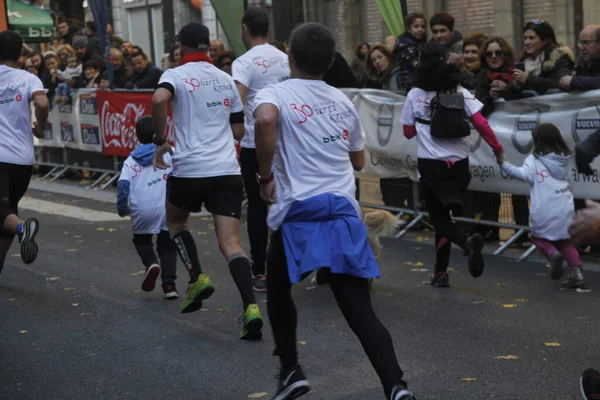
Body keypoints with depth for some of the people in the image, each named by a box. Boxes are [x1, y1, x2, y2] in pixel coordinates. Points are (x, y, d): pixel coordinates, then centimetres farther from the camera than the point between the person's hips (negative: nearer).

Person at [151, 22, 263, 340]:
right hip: (227, 170, 3)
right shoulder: (226, 79, 15)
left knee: (175, 220, 26)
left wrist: (160, 141, -11)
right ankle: (250, 307, -19)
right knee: (230, 243, -1)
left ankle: (197, 278, 12)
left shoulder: (176, 75, 1)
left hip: (190, 168, -3)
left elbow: (159, 100, -23)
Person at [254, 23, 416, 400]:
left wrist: (266, 176, -12)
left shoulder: (276, 94, 3)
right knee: (360, 311, 0)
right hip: (343, 211, 3)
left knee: (278, 289, 24)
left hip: (299, 212, -3)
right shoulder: (343, 101, 18)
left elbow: (265, 119, -23)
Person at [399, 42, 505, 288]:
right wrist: (497, 149, 3)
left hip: (430, 164, -2)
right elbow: (481, 124, -7)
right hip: (458, 162, 2)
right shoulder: (460, 92, -1)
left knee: (439, 218, 6)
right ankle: (440, 273, 13)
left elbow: (408, 132, 5)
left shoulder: (415, 95, -3)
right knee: (444, 214, 15)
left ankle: (467, 243, -25)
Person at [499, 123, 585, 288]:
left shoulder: (534, 160, -4)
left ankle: (553, 253, -8)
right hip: (565, 210, 5)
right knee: (565, 242, 20)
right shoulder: (564, 159, 13)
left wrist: (505, 164, -17)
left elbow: (524, 175, -20)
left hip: (545, 213, -5)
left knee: (538, 236, 20)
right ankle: (576, 271, 2)